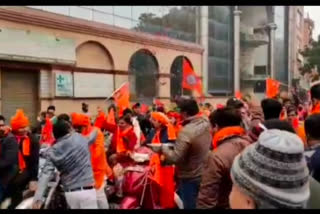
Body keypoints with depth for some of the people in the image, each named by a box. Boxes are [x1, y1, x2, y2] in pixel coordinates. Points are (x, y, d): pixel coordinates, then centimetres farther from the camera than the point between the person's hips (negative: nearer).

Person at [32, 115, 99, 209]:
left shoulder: (52, 152, -2)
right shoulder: (79, 138, -3)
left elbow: (45, 174, -12)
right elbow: (92, 137, 19)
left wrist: (37, 198, -16)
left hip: (70, 193, 3)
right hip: (86, 191, -3)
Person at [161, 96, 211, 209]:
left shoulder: (186, 131, -27)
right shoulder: (206, 123, -4)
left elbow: (175, 158, -24)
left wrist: (163, 148, -7)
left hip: (190, 179, -7)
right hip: (205, 175, 7)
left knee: (189, 206, 9)